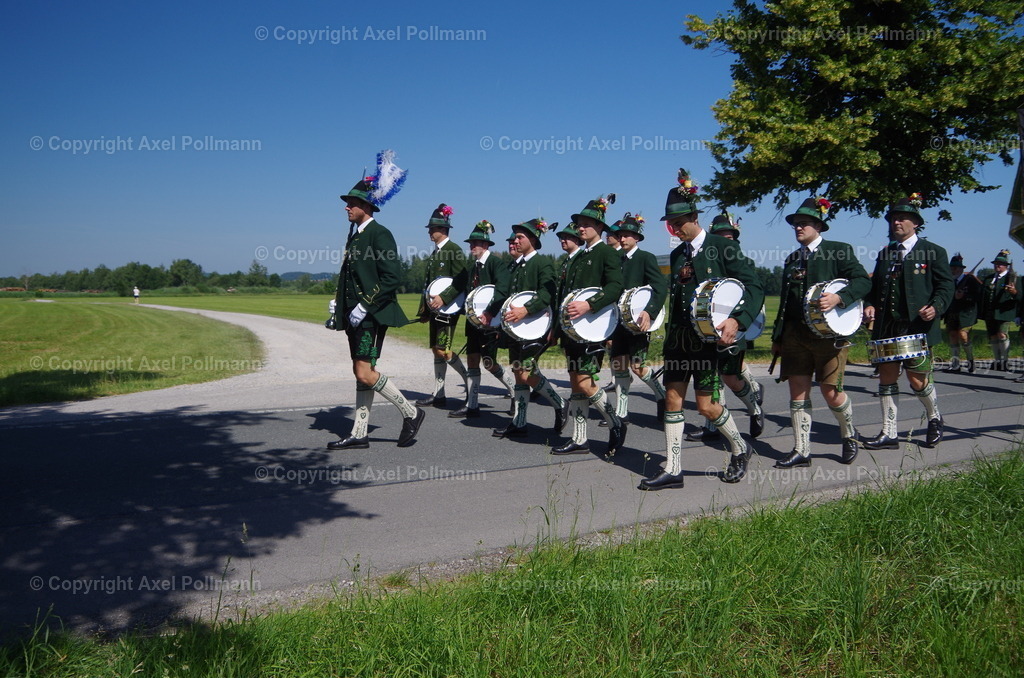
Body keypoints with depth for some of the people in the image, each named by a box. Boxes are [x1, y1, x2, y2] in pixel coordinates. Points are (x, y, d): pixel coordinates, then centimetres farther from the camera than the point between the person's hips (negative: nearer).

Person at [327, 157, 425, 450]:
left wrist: (365, 307, -20)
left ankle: (411, 413, 3)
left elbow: (392, 278, -19)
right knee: (361, 372, 11)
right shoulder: (354, 235, 16)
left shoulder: (380, 234, -11)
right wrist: (338, 302, 8)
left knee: (365, 373, -12)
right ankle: (359, 435, 16)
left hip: (373, 315, -9)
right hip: (355, 314, 9)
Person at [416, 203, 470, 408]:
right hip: (435, 308, 9)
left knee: (443, 350, -12)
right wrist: (424, 310, 18)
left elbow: (461, 281, -17)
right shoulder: (434, 254, 17)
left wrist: (444, 298, -24)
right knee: (436, 350, 9)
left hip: (448, 308, -9)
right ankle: (438, 395, 13)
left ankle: (468, 378, 6)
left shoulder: (455, 250, -9)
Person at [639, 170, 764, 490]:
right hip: (678, 337, 6)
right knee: (672, 400, 3)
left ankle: (740, 449, 26)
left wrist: (737, 320, -23)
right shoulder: (676, 255, 12)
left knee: (707, 406, -2)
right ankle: (673, 470, 9)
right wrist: (671, 335, 9)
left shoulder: (722, 247, -7)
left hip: (708, 338, -6)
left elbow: (755, 287, -10)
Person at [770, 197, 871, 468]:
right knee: (797, 391, 2)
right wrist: (777, 337, 18)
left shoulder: (838, 251, 0)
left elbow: (863, 280, -8)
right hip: (795, 334, 5)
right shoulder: (792, 259, 17)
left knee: (831, 392, -1)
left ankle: (849, 435, 27)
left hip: (828, 334, -5)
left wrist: (839, 297, -25)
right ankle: (801, 451, 7)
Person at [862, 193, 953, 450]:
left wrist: (936, 307, -21)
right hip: (886, 328, 5)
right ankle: (888, 434, 9)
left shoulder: (934, 252, 2)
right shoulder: (884, 253, 17)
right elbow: (874, 287, 22)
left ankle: (934, 419, 30)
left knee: (917, 381, 0)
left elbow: (945, 286, -2)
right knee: (886, 379, 3)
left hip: (918, 328, -5)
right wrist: (869, 305, 2)